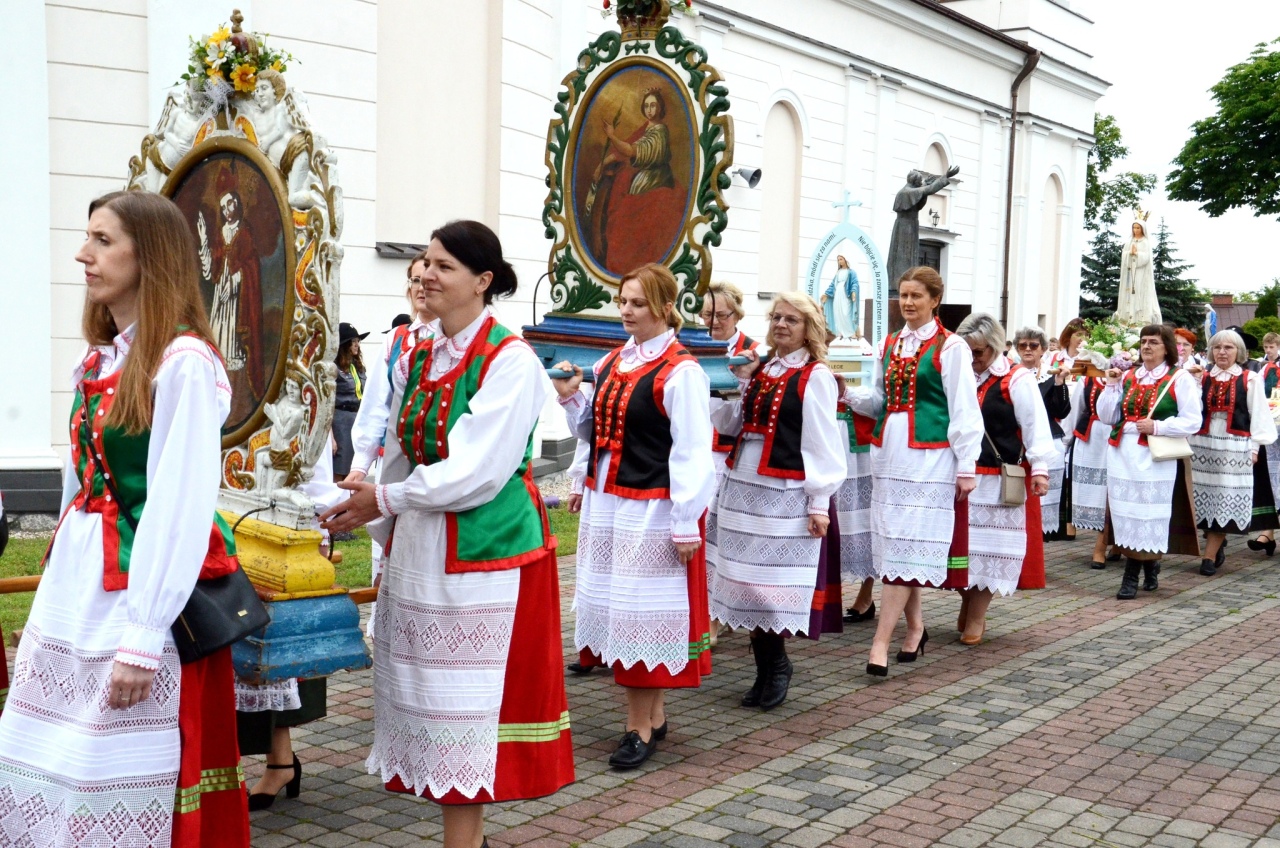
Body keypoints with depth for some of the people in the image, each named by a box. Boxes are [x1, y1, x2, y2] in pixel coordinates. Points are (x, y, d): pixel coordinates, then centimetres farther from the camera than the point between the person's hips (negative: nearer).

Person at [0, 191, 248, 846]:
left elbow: (182, 507, -17)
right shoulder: (96, 362, 13)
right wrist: (59, 582, 15)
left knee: (127, 791, 0)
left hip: (144, 590, -8)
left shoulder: (184, 362, -13)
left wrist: (143, 638, -19)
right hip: (73, 592, 8)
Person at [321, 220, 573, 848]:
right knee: (426, 694, 12)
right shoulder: (416, 361, 10)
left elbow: (478, 472, -18)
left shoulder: (510, 362, -12)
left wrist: (384, 499, -11)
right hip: (419, 550, 7)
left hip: (484, 551, -7)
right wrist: (377, 528, 12)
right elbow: (400, 458, 14)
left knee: (466, 700, 1)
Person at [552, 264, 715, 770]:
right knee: (616, 610, 12)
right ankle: (651, 715, 26)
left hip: (651, 511, -8)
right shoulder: (610, 363, 11)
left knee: (641, 613, -1)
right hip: (605, 504, 8)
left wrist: (686, 524, -17)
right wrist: (572, 398, 0)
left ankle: (640, 727, 12)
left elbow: (693, 453, -15)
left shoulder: (680, 372, -12)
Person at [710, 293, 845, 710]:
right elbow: (730, 426, 14)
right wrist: (740, 382, 1)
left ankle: (775, 664, 16)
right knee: (747, 582, 9)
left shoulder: (815, 377, -6)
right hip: (743, 488, 7)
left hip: (785, 493, -7)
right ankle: (768, 668, 21)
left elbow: (822, 445, -9)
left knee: (772, 584, -4)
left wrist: (819, 503, -13)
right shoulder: (759, 369, 13)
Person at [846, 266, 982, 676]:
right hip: (888, 453, 6)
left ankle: (881, 642, -11)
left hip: (928, 458, -6)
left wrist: (966, 467, -9)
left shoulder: (950, 347, -4)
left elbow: (964, 411, -6)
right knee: (894, 543, 9)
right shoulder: (888, 345, 13)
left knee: (907, 544, -9)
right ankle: (915, 627, 24)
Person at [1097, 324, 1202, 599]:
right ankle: (1149, 567, 16)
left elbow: (1192, 421, -6)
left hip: (1155, 458, -5)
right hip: (1122, 455, 5)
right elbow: (1106, 417, 9)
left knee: (1146, 515, -2)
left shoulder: (1180, 379, -1)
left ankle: (1132, 577, 8)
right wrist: (1111, 385, -1)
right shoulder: (1128, 376, 13)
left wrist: (1157, 426, -17)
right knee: (1125, 514, 4)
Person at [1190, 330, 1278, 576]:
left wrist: (1255, 447, -6)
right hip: (1203, 445, 3)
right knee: (1206, 497, 5)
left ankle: (1210, 556, 0)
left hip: (1235, 449, -3)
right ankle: (1217, 545, 25)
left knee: (1225, 499, -3)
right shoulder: (1203, 378, 9)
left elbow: (1258, 415, -1)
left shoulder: (1251, 380, 0)